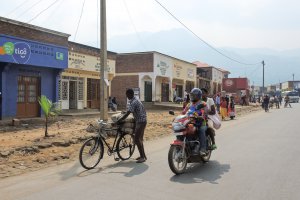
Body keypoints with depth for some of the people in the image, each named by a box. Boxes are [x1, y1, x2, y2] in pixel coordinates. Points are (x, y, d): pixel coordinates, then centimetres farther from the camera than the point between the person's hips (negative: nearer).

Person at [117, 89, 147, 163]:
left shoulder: (133, 102, -20)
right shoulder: (136, 100, 12)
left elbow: (127, 114, -24)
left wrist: (118, 121, -19)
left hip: (140, 122, -10)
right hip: (142, 121, 10)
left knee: (137, 140, -8)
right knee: (139, 139, 15)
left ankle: (142, 157, -3)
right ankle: (143, 155, 23)